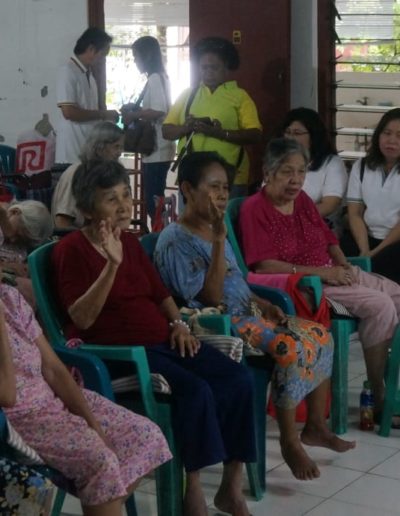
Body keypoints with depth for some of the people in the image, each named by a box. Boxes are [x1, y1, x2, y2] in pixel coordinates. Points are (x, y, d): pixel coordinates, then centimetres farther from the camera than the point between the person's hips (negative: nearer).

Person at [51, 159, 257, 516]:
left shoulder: (130, 241, 15)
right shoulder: (71, 249, -7)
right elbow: (83, 319, -18)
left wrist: (178, 323, 5)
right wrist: (112, 265, -26)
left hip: (161, 341, 7)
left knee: (238, 380, -13)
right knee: (196, 391, -31)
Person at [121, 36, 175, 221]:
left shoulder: (155, 79, -12)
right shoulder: (159, 77, 17)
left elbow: (158, 112, -22)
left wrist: (133, 115, -11)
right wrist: (134, 112, 10)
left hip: (156, 152, -10)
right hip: (155, 150, 10)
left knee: (153, 201, -8)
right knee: (154, 199, 12)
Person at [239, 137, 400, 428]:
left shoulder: (302, 199, 13)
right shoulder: (255, 208, -11)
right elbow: (264, 265, -19)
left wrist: (344, 266, -1)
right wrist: (320, 272, -21)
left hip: (333, 273, 9)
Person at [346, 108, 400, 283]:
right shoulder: (361, 166, 12)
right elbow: (355, 213, 6)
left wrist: (377, 252, -13)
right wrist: (364, 250, -10)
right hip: (369, 238, 3)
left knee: (376, 267, -31)